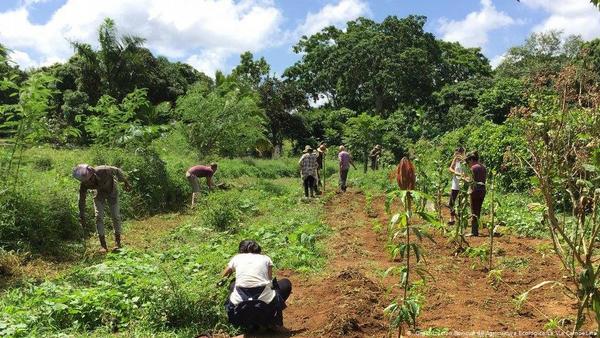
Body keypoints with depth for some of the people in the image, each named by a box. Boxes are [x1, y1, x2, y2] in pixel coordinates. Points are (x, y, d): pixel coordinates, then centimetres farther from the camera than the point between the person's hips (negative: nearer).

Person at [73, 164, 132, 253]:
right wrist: (82, 217, -10)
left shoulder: (103, 170, -40)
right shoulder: (84, 184, -29)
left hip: (112, 192, -2)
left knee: (115, 216, -5)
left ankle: (118, 242, 7)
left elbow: (117, 171, -20)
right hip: (99, 194, 2)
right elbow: (82, 200, -15)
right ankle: (103, 245, -1)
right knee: (99, 217, -8)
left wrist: (126, 182, -7)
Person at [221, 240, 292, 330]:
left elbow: (223, 277, 29)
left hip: (240, 310, 1)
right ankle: (272, 320, 14)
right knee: (286, 283, 27)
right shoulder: (265, 258, 16)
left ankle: (249, 321, 18)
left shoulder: (237, 258, 18)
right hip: (265, 304, -1)